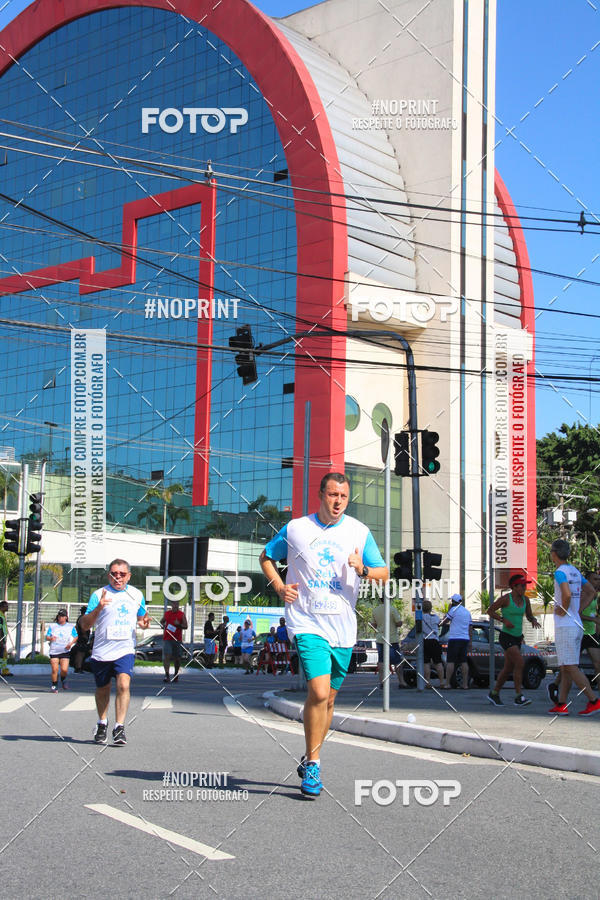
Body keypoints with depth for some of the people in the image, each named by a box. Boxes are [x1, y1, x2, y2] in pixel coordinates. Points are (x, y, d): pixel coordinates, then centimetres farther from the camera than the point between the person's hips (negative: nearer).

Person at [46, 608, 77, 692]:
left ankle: (63, 680, 21)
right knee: (54, 669, -7)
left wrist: (71, 643, -6)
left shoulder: (71, 627, 8)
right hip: (54, 651, 1)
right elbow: (47, 637, 7)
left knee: (64, 670, -11)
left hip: (65, 651, -1)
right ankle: (54, 686, 9)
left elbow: (75, 637, 13)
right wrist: (50, 638, -17)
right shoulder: (52, 626, 9)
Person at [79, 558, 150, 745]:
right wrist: (98, 608, -25)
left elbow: (141, 618, 22)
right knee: (102, 689, 13)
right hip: (101, 651, 0)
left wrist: (143, 623, -2)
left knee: (123, 685, -20)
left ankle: (119, 727, -15)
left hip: (125, 650, 0)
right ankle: (102, 724, 36)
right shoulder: (99, 595, -3)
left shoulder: (136, 595, 7)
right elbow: (84, 625, -8)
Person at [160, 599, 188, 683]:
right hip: (167, 639, 0)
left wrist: (179, 624, -18)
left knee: (177, 658, 7)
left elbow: (186, 626, 0)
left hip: (177, 639, 0)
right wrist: (163, 626, 5)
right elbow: (162, 621, 26)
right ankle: (167, 675, -21)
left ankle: (176, 675, 23)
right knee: (166, 656, -14)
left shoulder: (182, 614, 4)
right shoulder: (167, 613, 10)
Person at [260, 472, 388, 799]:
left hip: (343, 627, 3)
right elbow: (266, 557, 16)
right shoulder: (295, 528, 1)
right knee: (319, 692, -19)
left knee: (328, 699, 12)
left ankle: (309, 760, 32)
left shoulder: (359, 532, 4)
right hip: (307, 622, -3)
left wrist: (363, 570, -14)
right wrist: (279, 587, -1)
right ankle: (313, 765, -4)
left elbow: (384, 573, 8)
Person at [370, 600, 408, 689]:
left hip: (379, 639, 4)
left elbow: (373, 625, 9)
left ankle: (381, 681, 2)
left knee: (381, 661, 6)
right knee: (397, 661, 3)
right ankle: (401, 681, 3)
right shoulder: (392, 608, -12)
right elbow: (399, 623, -12)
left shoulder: (375, 610, 3)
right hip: (392, 639, -4)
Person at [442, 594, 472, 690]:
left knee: (450, 661, -5)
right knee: (463, 661, 7)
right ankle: (465, 684, 2)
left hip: (454, 639, -6)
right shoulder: (467, 612, 17)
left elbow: (444, 621, 1)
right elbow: (470, 628, 18)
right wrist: (470, 642, 19)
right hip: (465, 639, 6)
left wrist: (448, 609, 8)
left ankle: (447, 683, -8)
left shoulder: (454, 609, -5)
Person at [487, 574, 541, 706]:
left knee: (508, 668, 12)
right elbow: (490, 611, -6)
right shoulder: (506, 598, -12)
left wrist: (534, 620, -6)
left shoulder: (525, 599, 6)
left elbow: (529, 616, 17)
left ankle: (494, 694, 27)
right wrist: (504, 620, -18)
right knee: (519, 663, -20)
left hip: (517, 637, 8)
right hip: (506, 636, -8)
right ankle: (518, 697, -18)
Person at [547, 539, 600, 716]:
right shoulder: (575, 571, 14)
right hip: (577, 625, 9)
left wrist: (563, 611, -13)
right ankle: (561, 705, 12)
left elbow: (567, 594, -29)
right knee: (566, 668, 10)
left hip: (565, 626, -9)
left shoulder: (560, 572, -13)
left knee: (571, 667, -7)